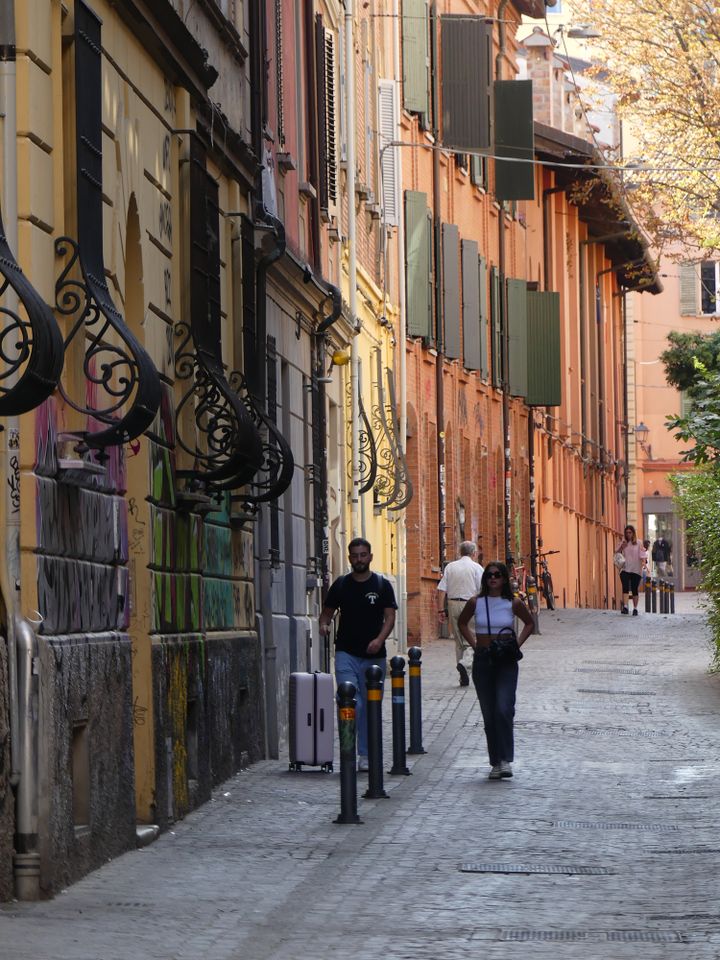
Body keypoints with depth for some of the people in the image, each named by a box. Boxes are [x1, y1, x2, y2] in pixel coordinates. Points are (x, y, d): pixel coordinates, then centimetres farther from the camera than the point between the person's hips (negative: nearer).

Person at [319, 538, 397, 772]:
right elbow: (327, 611, 16)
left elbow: (390, 617, -2)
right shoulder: (341, 585, 7)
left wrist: (379, 639, -19)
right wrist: (324, 624, -7)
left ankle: (365, 755, 15)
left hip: (374, 656, 1)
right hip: (346, 654, 0)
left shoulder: (382, 585, 4)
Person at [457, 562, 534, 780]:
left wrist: (517, 644, 3)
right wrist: (474, 643, 6)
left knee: (504, 709, -16)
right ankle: (495, 762, 11)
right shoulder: (476, 603, 1)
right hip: (482, 660, 2)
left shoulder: (513, 604, -2)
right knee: (489, 714, 4)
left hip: (506, 662, -2)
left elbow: (529, 623, 15)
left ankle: (506, 760, -14)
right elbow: (462, 623, 18)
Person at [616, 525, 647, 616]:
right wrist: (621, 547, -8)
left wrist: (644, 561, -21)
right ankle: (625, 607, -26)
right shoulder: (622, 543, 10)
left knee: (634, 590, 3)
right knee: (625, 587, -16)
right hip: (625, 569, 1)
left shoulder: (638, 544, 4)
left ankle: (635, 609, 13)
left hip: (636, 570, -1)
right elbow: (616, 553, 9)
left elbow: (643, 555, -2)